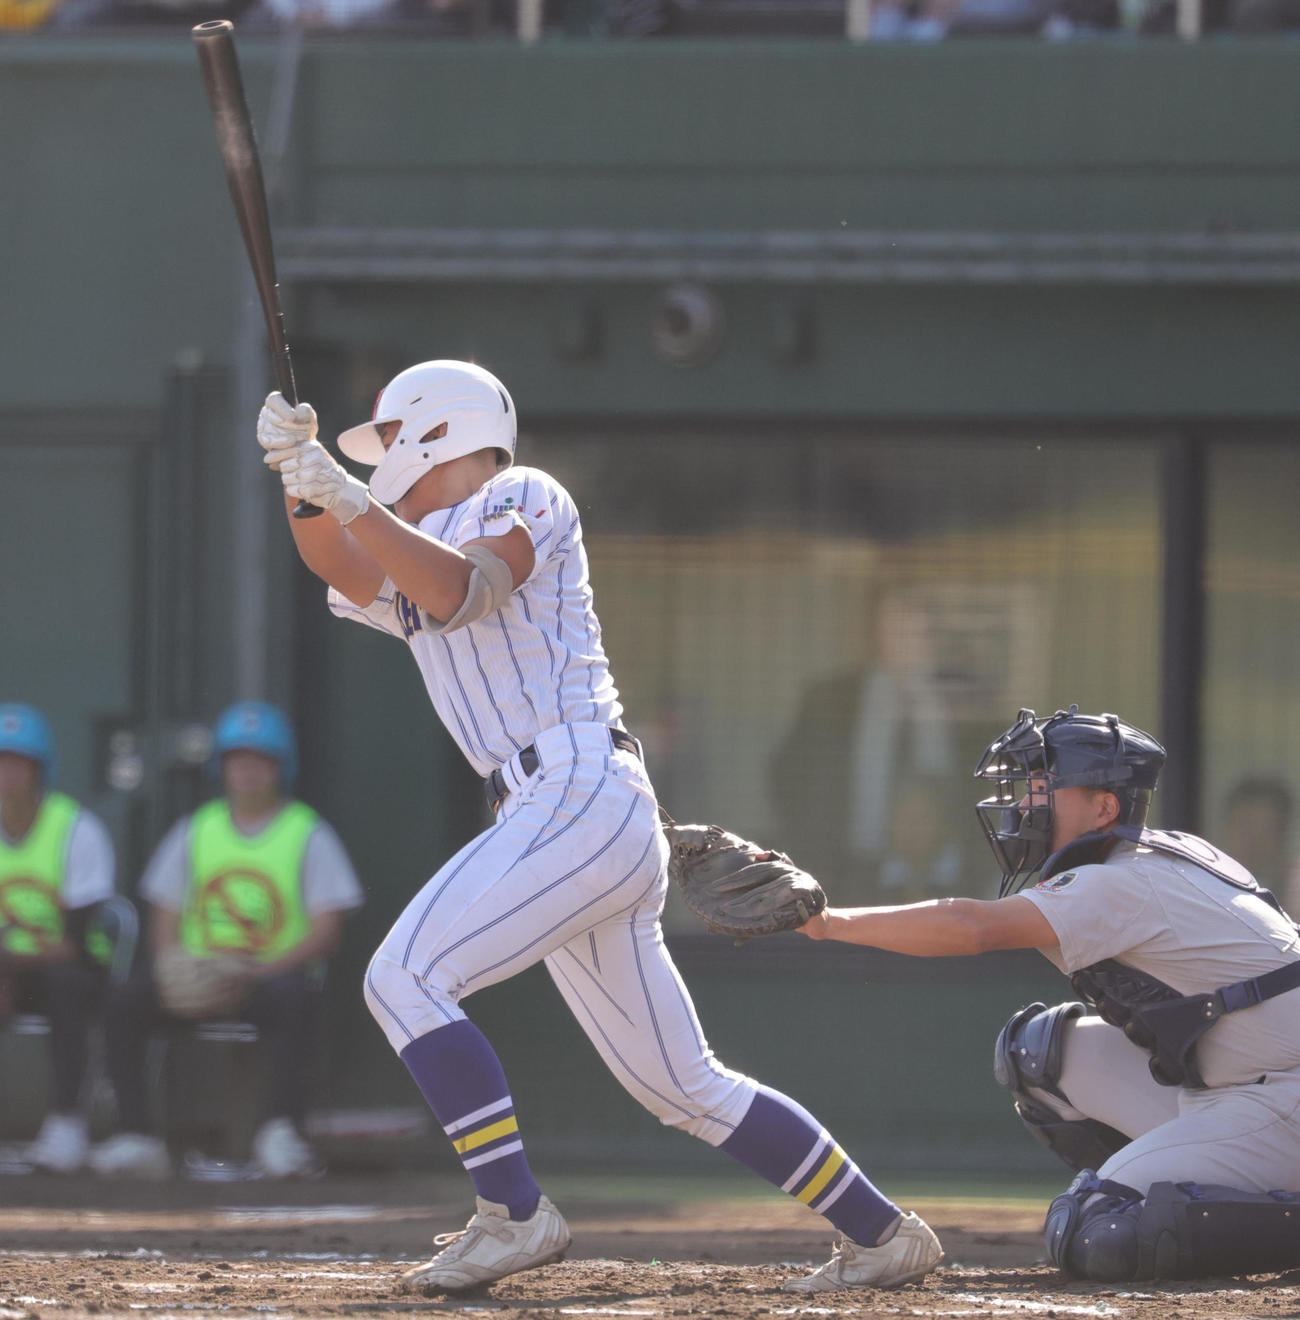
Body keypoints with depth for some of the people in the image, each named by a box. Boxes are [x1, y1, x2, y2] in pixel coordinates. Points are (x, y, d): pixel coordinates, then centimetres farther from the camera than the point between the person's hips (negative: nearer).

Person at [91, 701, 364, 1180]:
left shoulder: (310, 836, 7)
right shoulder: (194, 831, 18)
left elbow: (326, 932, -2)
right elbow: (164, 919, 15)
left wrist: (265, 969, -19)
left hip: (276, 974, -3)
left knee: (292, 999, -39)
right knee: (125, 1004, -24)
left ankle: (282, 1131, -40)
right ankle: (135, 1136, -26)